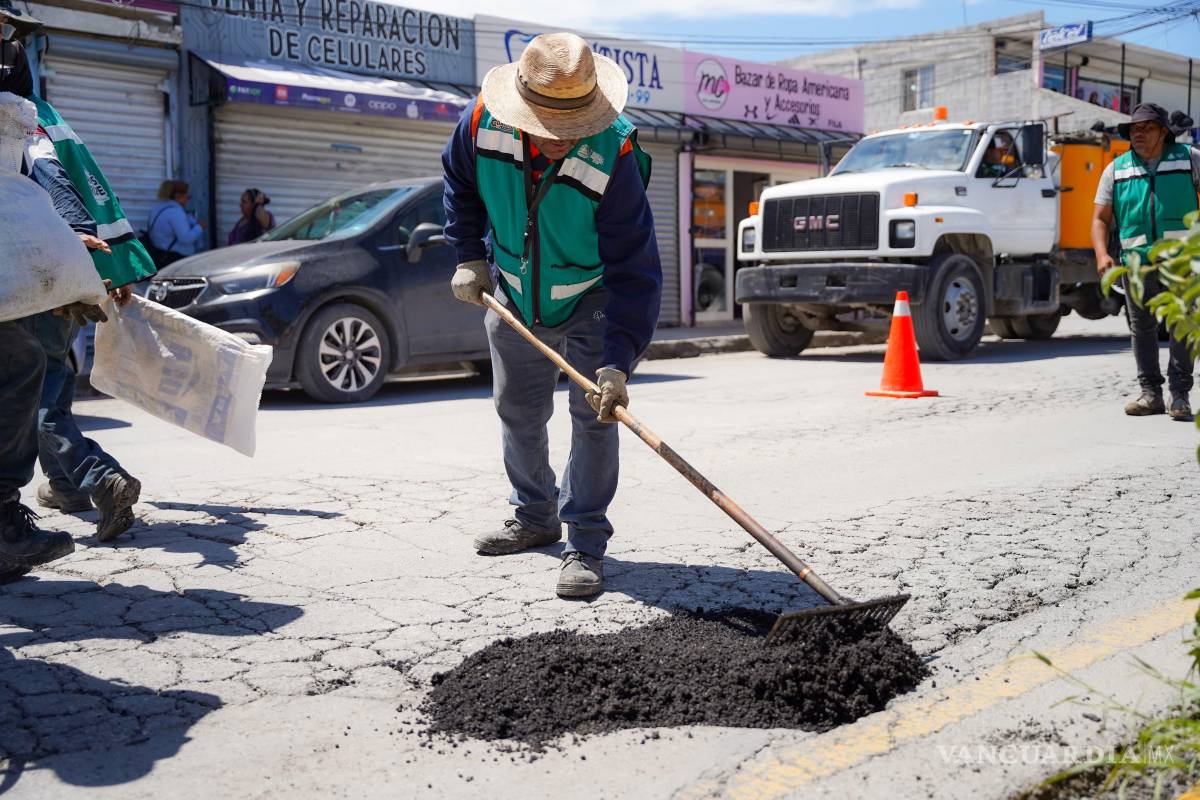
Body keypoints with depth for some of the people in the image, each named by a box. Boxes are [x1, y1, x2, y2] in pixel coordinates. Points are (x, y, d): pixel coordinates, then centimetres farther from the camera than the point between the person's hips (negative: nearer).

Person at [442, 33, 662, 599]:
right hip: (513, 296, 4)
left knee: (593, 414, -12)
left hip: (592, 298, -4)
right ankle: (535, 519, 35)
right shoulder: (483, 123, -23)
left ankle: (585, 545, 0)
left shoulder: (613, 156, -34)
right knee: (517, 411, 15)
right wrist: (469, 257, -5)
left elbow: (635, 271, -34)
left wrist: (617, 362, -41)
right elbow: (459, 183, 2)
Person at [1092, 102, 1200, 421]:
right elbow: (1100, 218, 7)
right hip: (1136, 260, 2)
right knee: (1142, 327, 5)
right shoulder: (1116, 169, 9)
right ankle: (1151, 393, 13)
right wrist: (1102, 254, -11)